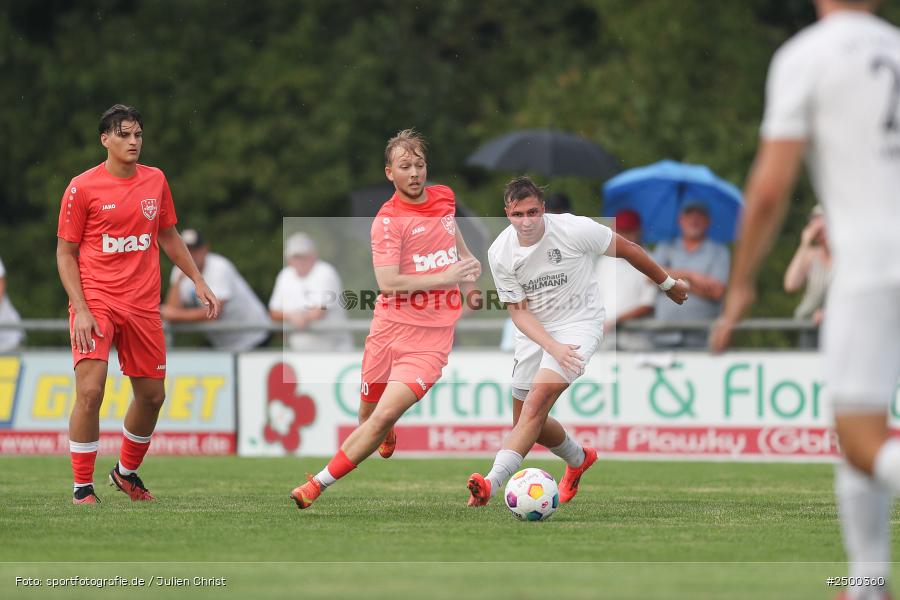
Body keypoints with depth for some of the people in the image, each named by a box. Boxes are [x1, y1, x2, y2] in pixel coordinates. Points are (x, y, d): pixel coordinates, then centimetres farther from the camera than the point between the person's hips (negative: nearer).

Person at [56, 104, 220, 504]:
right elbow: (65, 252, -3)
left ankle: (126, 472, 32)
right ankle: (83, 487, -7)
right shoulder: (83, 187, -6)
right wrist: (80, 309, -13)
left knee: (152, 395, 9)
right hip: (95, 302, -5)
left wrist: (198, 282, 14)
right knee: (90, 391, -17)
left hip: (143, 303, 5)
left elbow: (169, 237, 21)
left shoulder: (155, 180, 8)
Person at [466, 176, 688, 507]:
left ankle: (492, 482, -34)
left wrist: (668, 284, 7)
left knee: (539, 398, -25)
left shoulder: (575, 229, -20)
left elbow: (627, 249, -5)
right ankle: (579, 459, 40)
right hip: (535, 330, 5)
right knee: (524, 422, 9)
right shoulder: (500, 253, -11)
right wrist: (552, 347, -24)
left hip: (579, 322, -5)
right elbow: (518, 310, -8)